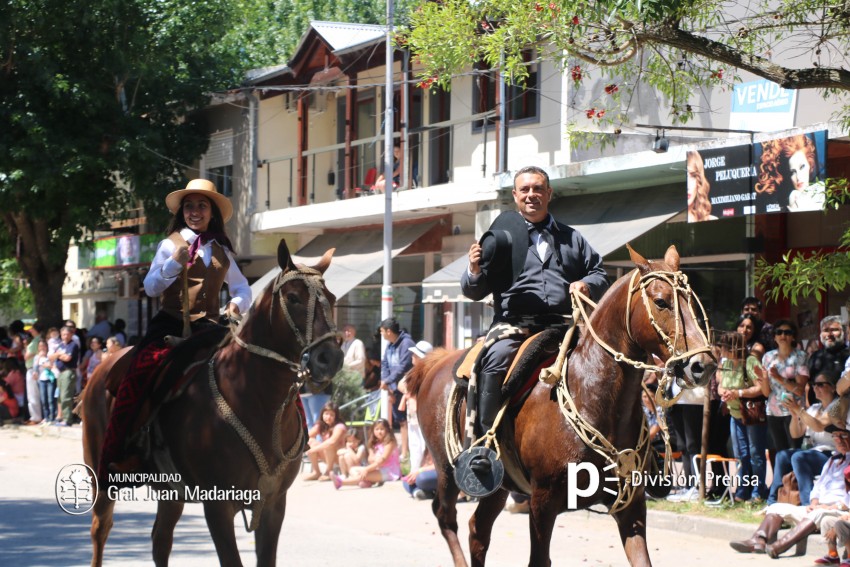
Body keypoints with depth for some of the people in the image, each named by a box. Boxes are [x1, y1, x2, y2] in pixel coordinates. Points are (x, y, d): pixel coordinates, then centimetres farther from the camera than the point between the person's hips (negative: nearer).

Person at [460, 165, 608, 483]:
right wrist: (474, 270, -13)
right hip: (513, 324, -3)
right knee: (497, 359, -34)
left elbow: (599, 275, 24)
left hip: (562, 325, 3)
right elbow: (473, 291, 10)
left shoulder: (571, 239, 23)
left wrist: (587, 284, 1)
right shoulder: (500, 237, 12)